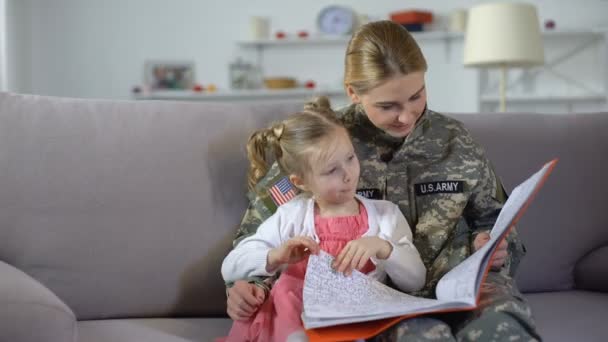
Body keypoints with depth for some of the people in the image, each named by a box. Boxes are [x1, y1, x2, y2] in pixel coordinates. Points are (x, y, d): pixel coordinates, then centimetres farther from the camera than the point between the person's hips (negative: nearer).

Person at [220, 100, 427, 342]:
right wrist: (274, 256, -19)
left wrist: (382, 248, -18)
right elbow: (230, 269, 0)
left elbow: (416, 281, 0)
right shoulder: (291, 216, 3)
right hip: (294, 317, 1)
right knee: (286, 284, -30)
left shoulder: (385, 214, 6)